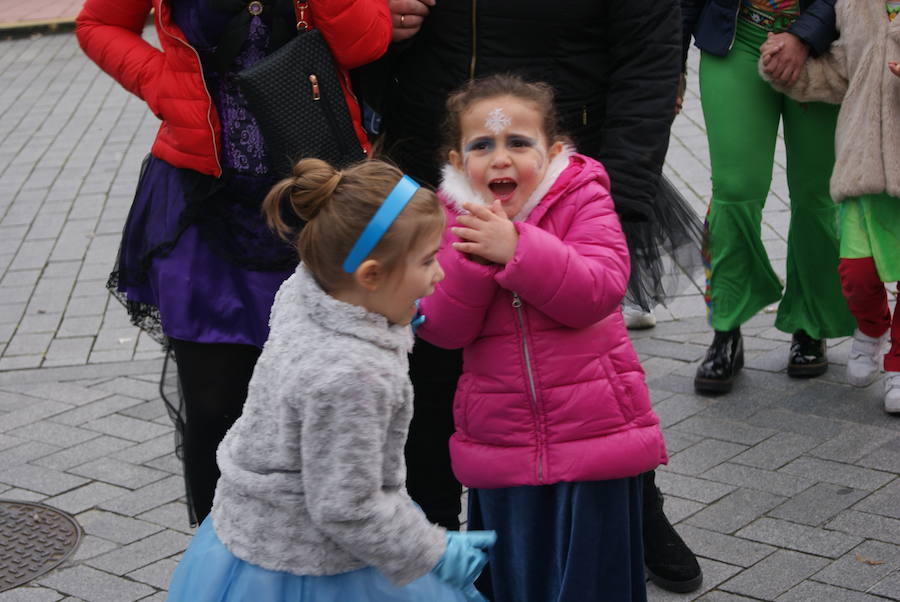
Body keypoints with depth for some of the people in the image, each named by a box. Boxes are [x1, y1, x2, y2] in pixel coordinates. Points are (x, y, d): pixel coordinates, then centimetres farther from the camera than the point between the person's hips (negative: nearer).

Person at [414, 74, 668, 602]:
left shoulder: (582, 198, -7)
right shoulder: (453, 220, 1)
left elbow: (600, 290, -23)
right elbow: (442, 329, -8)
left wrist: (515, 248, -32)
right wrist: (470, 257, -23)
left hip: (593, 435, -3)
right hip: (501, 448, 3)